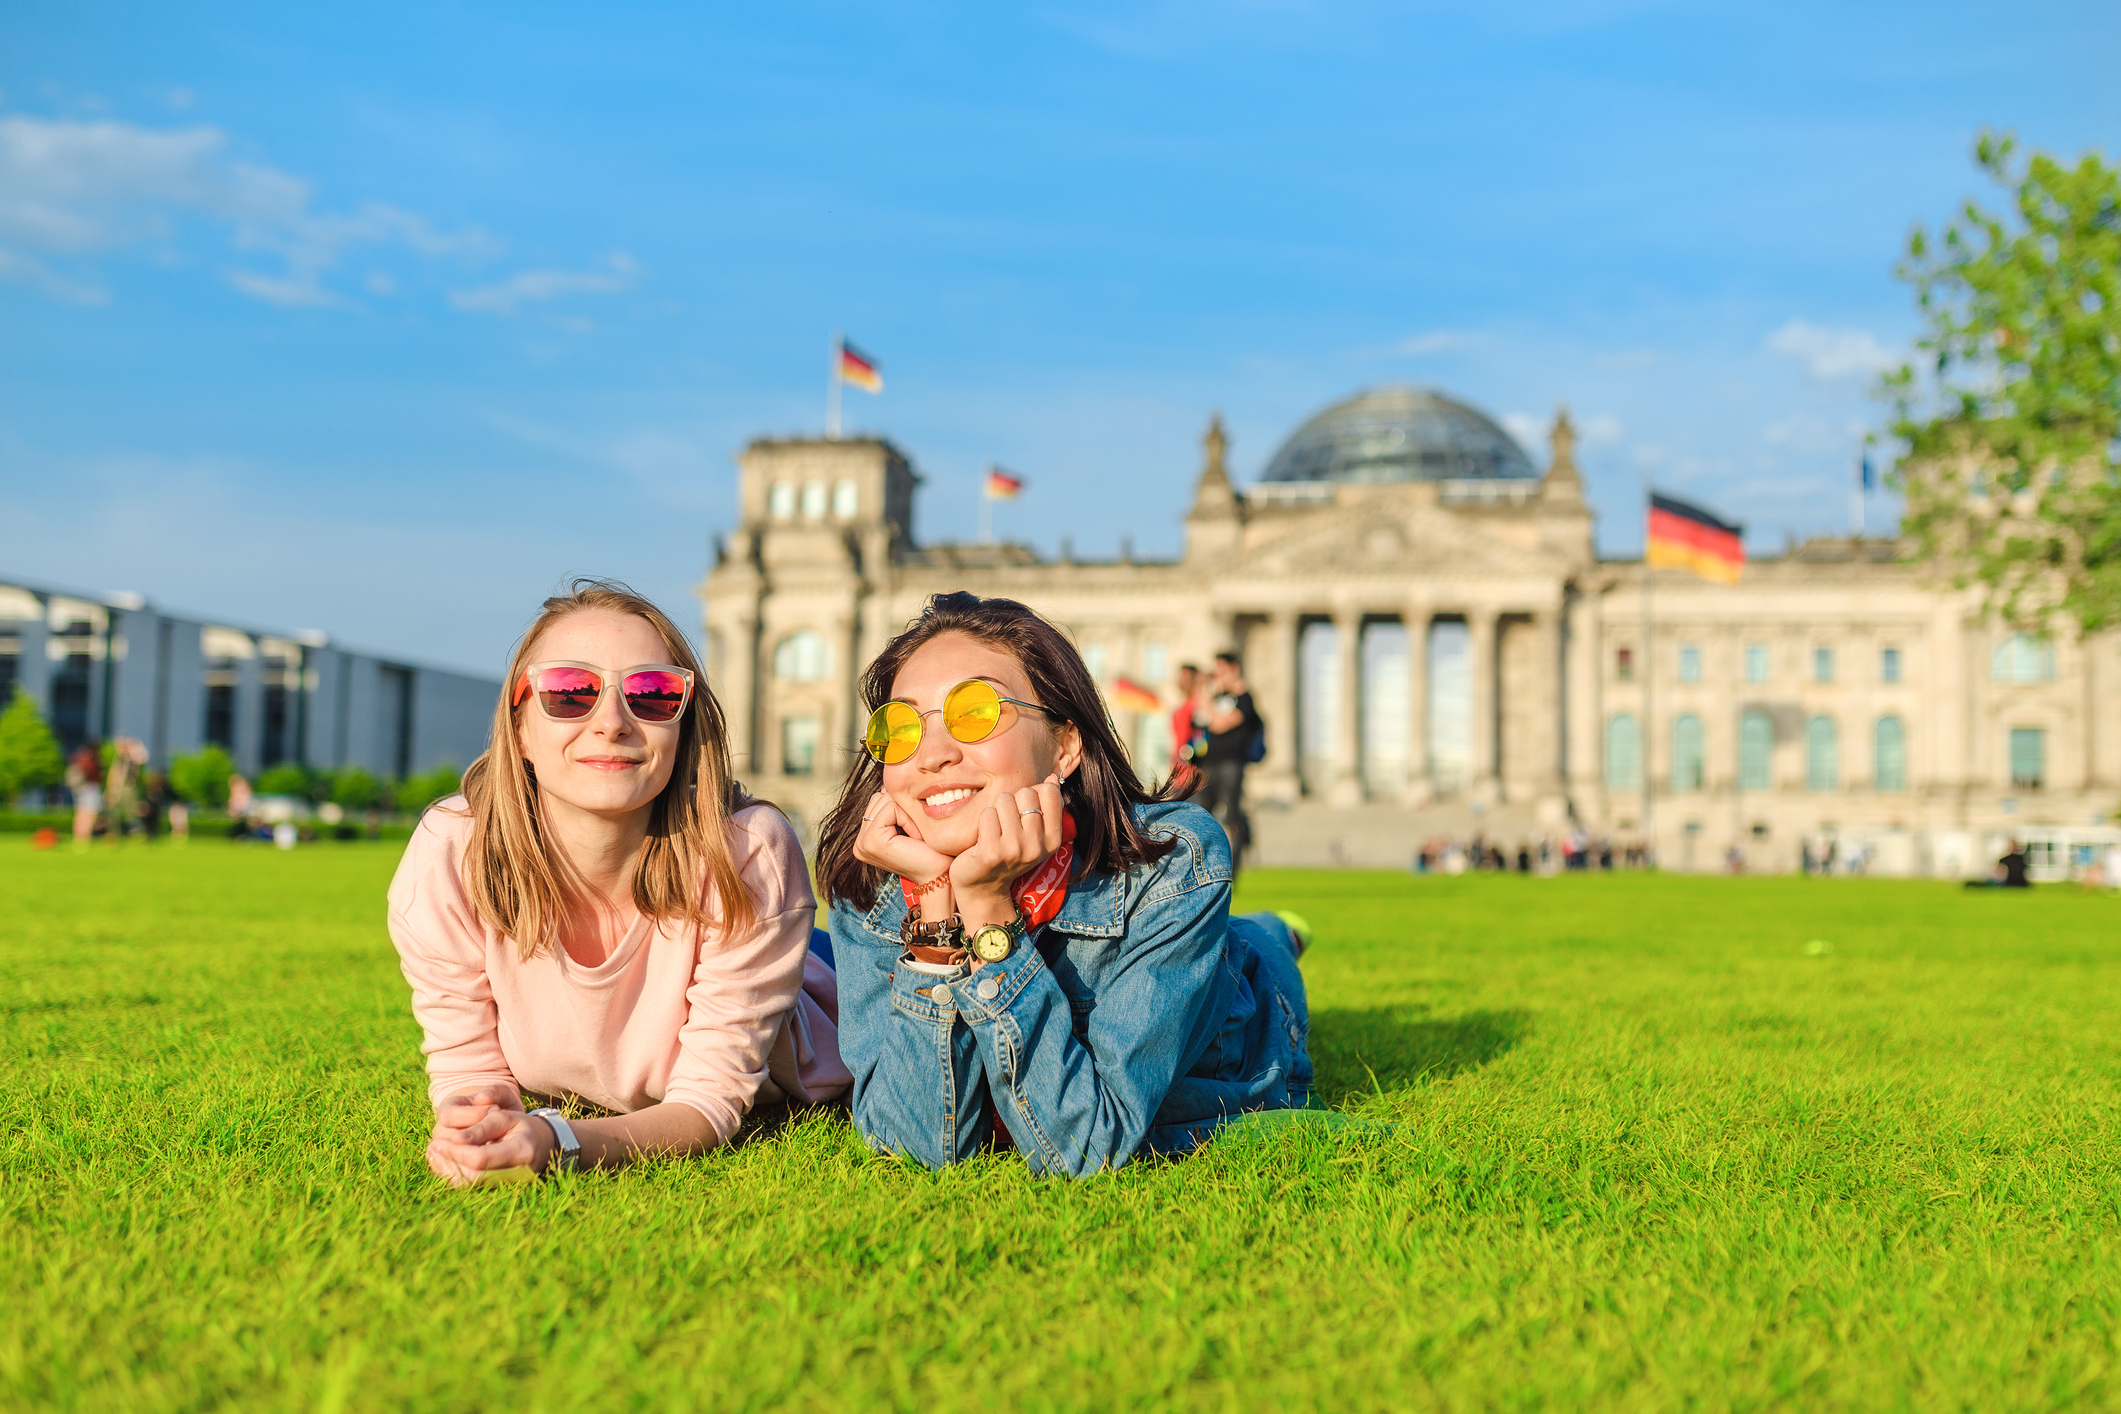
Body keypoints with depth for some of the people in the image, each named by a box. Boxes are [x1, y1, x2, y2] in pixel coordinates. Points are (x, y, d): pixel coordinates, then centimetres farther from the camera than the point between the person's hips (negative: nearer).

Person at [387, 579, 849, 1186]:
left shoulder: (749, 857, -39)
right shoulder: (445, 860, -33)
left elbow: (710, 1099, -33)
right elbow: (469, 1071, -22)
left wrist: (555, 1141, -53)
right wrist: (472, 1126, -47)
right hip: (565, 1107, 2)